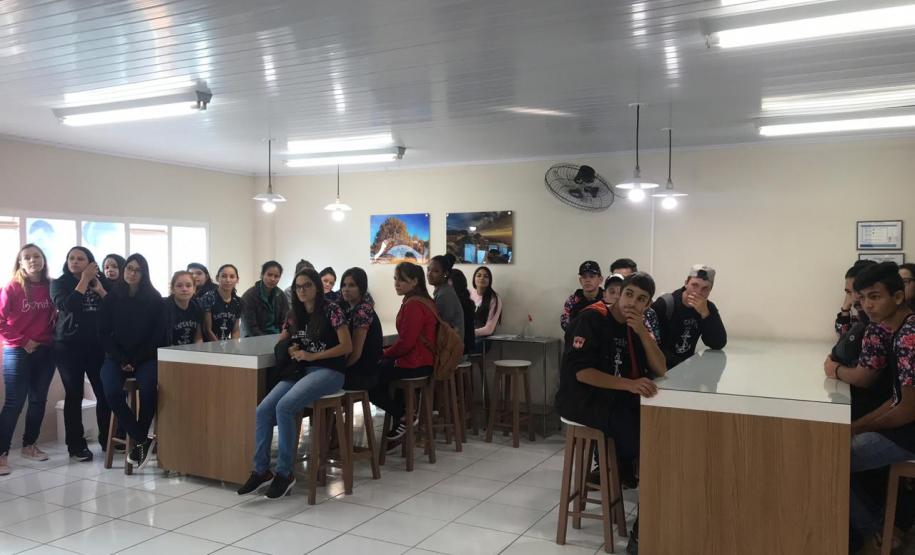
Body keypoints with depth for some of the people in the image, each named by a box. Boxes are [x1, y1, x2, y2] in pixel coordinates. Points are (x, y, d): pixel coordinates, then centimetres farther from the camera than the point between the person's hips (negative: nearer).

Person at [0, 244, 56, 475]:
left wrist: (53, 336, -2)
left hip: (45, 351, 4)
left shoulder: (51, 287, 4)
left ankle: (29, 445, 24)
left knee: (39, 399, 11)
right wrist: (22, 341, -11)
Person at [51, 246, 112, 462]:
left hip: (98, 345, 2)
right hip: (68, 347, -2)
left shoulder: (102, 281, 9)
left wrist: (101, 290, -11)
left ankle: (106, 439, 17)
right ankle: (76, 446, 9)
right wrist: (84, 281, -13)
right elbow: (66, 305, -17)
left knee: (105, 393, 1)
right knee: (74, 395, 1)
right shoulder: (59, 283, 2)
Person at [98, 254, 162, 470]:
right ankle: (144, 440, -13)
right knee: (112, 392, -27)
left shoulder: (154, 299, 0)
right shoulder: (112, 298, 4)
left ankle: (139, 440, -11)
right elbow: (104, 332, 4)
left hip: (145, 357, -1)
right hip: (117, 357, 2)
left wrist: (136, 361, -6)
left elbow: (157, 335, 1)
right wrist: (122, 360, -6)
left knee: (147, 389, -30)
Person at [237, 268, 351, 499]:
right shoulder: (294, 315, 15)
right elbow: (281, 343, 23)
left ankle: (284, 473, -17)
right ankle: (261, 470, -5)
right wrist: (290, 350, -2)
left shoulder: (331, 311, -4)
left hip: (328, 371, -6)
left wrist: (312, 355, -14)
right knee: (263, 410, -16)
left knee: (284, 407, -28)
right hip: (299, 371, 6)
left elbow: (347, 346, -9)